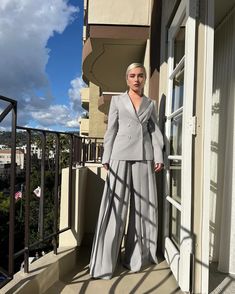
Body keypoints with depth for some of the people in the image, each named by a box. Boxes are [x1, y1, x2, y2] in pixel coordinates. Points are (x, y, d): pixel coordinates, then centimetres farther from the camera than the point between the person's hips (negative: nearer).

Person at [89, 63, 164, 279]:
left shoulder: (150, 104, 16)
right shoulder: (117, 101, 12)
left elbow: (155, 131, 10)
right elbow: (111, 131, 7)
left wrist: (159, 157, 0)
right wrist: (106, 157, -1)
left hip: (144, 156, 3)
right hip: (121, 155, -2)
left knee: (143, 205, 5)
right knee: (116, 206, -4)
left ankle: (137, 256, 20)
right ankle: (104, 262, 5)